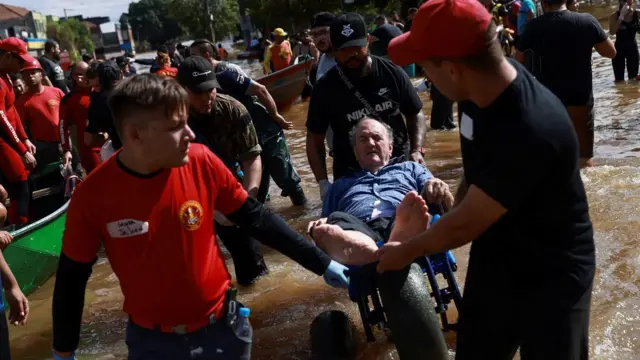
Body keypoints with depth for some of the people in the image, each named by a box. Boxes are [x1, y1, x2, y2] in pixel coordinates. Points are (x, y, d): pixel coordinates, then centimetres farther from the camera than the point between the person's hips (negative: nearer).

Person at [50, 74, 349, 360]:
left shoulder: (201, 163, -15)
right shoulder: (92, 196, -18)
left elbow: (255, 218, -4)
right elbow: (72, 278, -4)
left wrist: (322, 264, -1)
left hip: (222, 324, 1)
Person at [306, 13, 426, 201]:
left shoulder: (391, 72, -4)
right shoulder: (325, 88, -5)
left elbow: (415, 115, 7)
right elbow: (315, 138, 2)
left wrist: (417, 150, -9)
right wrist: (323, 182, -7)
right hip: (351, 176, -1)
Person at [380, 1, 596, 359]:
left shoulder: (531, 132, -36)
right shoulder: (483, 87, -11)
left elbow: (464, 224, -24)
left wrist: (407, 250, -9)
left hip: (553, 274, -7)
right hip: (494, 260, 7)